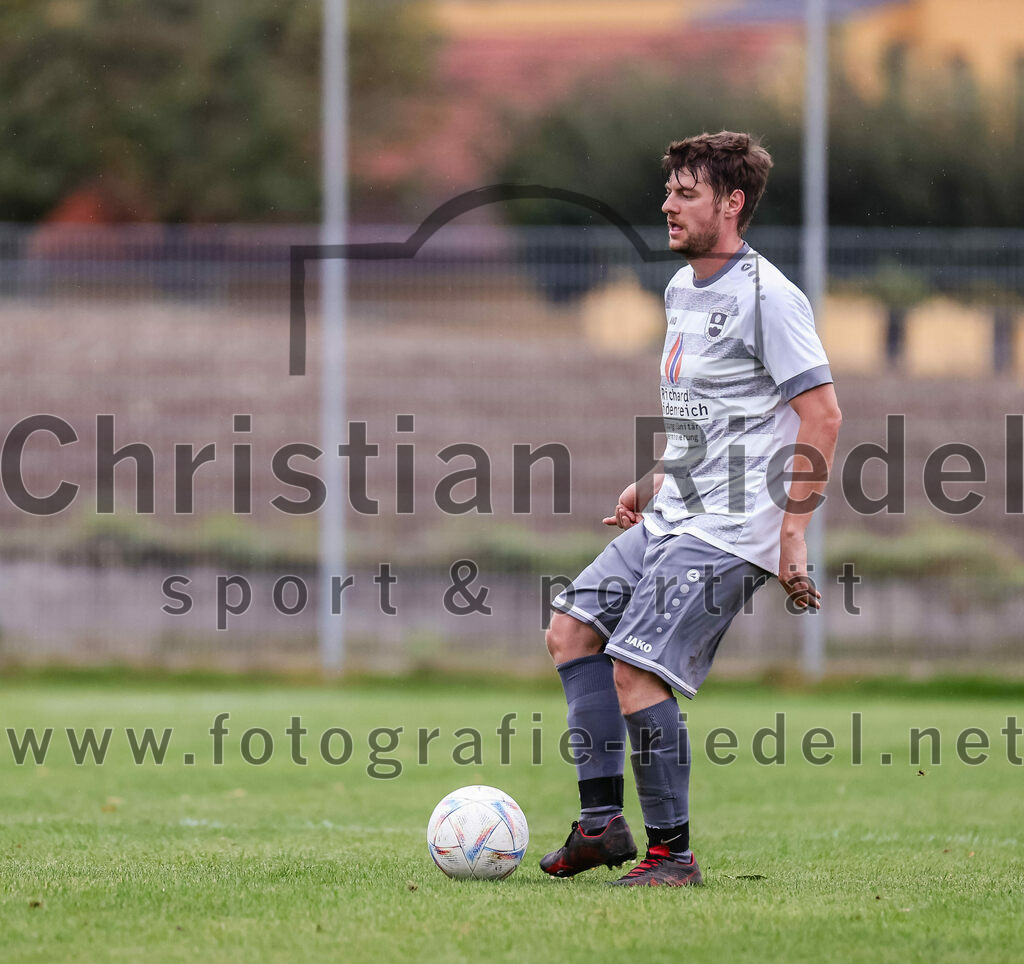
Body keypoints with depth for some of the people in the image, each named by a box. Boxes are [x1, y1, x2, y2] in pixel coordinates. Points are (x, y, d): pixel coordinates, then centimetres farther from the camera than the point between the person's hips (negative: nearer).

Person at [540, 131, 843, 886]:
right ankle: (602, 823, 8)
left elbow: (822, 414, -18)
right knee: (573, 628, 6)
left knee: (635, 668, -16)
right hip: (672, 517, 10)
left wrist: (793, 529, -21)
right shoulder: (682, 289, 14)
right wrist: (653, 483, 22)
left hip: (729, 531, -10)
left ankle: (673, 852, -5)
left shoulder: (767, 295, -15)